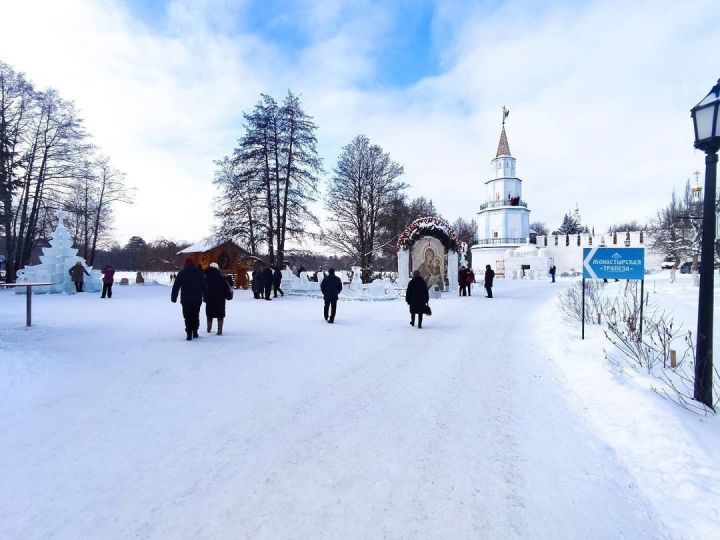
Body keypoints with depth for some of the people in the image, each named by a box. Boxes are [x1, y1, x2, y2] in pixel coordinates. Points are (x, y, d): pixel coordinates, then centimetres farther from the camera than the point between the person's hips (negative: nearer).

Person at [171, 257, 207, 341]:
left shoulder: (181, 273, 0)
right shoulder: (200, 273, 4)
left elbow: (176, 287, 0)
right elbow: (204, 286, 6)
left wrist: (173, 298, 5)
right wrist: (205, 297, 13)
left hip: (185, 300, -2)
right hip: (197, 299, 2)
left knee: (187, 317, 1)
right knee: (196, 316, 14)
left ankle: (189, 334, -4)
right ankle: (195, 332, 17)